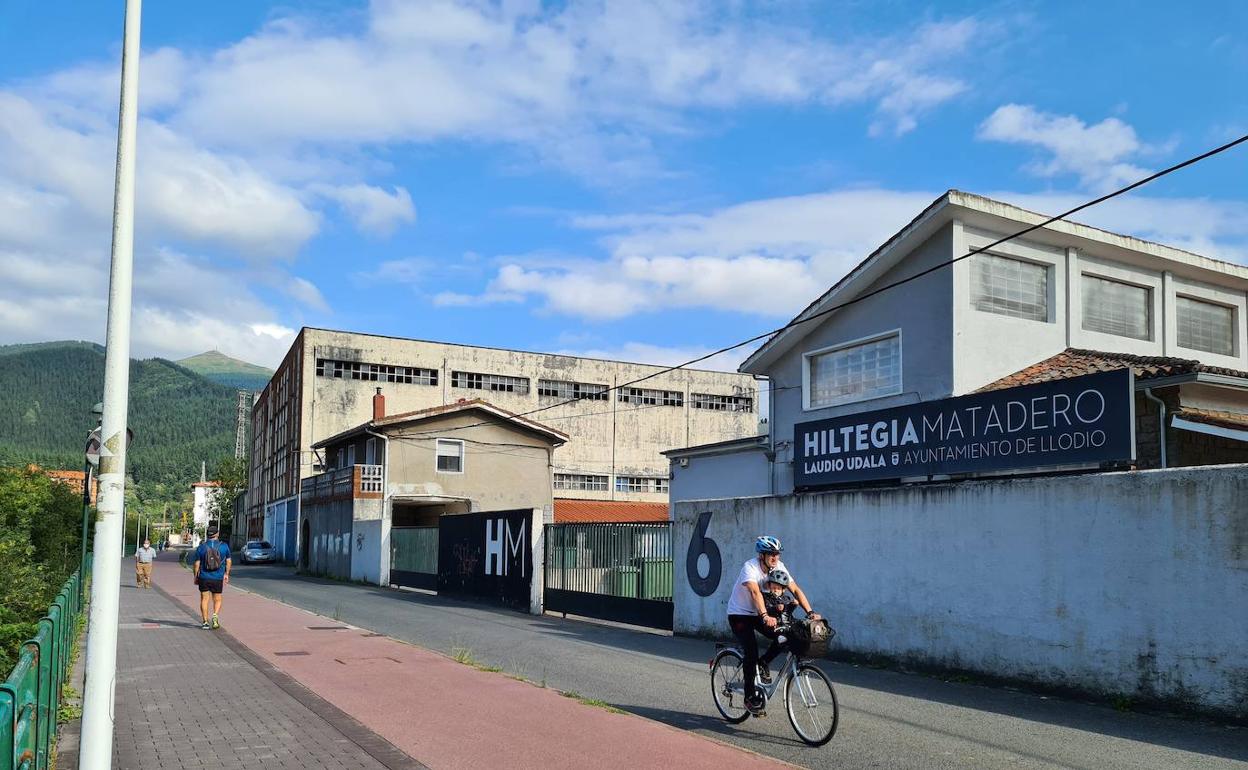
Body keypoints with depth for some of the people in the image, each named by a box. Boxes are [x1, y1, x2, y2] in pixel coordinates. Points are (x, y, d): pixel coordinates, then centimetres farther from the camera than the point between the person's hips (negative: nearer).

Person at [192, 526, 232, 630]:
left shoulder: (201, 547, -3)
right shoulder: (224, 546, -1)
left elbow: (196, 564, -2)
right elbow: (228, 561, 8)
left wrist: (195, 577, 9)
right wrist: (226, 574, 19)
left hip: (204, 578, 0)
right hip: (218, 578, 0)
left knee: (204, 599, 11)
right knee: (217, 600, 12)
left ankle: (205, 622, 8)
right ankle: (215, 615, -13)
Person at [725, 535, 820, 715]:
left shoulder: (779, 567, -9)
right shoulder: (750, 567, -27)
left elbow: (795, 590, -14)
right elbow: (755, 592, -43)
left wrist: (810, 612, -27)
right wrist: (765, 616, -57)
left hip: (758, 614, 6)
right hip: (739, 614, -6)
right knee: (751, 648, -23)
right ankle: (750, 697, -12)